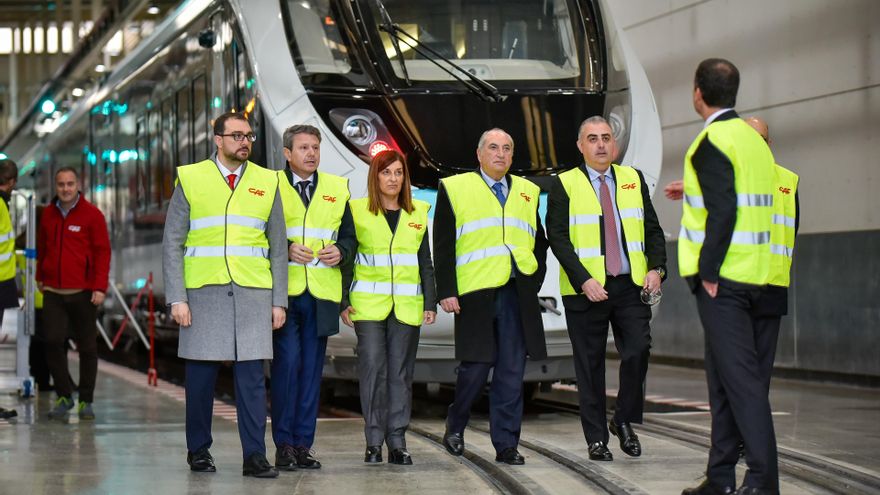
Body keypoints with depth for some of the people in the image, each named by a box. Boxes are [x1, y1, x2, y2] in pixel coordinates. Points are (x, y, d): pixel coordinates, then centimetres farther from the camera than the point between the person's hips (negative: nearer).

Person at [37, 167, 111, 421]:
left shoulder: (92, 214, -2)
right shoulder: (48, 214, 10)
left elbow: (103, 252, -4)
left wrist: (100, 287, -11)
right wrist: (40, 277, 24)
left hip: (83, 292, -3)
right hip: (53, 292, 3)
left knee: (87, 347, 3)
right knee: (53, 341, -8)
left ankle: (86, 401, 13)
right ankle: (64, 395, 7)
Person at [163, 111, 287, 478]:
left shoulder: (267, 183, 10)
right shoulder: (190, 180, 4)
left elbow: (278, 248, 12)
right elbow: (172, 244, 3)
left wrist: (279, 301, 6)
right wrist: (176, 298, -6)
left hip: (253, 294, 1)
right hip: (203, 293, -1)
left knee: (251, 376, -3)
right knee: (201, 375, 3)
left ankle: (254, 457, -1)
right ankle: (198, 450, 17)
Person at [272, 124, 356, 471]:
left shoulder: (337, 189, 15)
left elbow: (349, 236, 17)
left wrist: (340, 252, -4)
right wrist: (285, 249, -15)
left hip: (321, 295, 4)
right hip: (283, 292, -4)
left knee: (312, 368, 5)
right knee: (287, 363, -10)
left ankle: (303, 444, 10)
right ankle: (283, 444, -1)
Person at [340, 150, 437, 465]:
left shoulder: (418, 213, 12)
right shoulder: (357, 211, 4)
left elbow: (426, 263, 13)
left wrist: (430, 303, 5)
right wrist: (344, 302, -4)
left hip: (406, 306, 2)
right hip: (368, 305, -2)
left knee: (401, 371, 2)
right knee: (372, 368, -7)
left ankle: (397, 442, 5)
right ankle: (374, 441, -2)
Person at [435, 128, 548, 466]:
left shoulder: (527, 192, 18)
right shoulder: (454, 189, 6)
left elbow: (539, 242, 21)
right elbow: (443, 245, 2)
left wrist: (533, 283, 8)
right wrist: (446, 292, -6)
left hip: (517, 295, 3)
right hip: (475, 294, -3)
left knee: (512, 371, 1)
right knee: (476, 366, -3)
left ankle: (506, 444, 6)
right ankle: (455, 427, 21)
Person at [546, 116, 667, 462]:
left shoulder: (633, 179, 12)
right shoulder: (564, 185, 1)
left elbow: (653, 229, 13)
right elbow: (558, 238, -6)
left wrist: (656, 267, -5)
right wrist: (583, 280, -17)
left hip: (631, 285, 2)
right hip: (585, 290, -2)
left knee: (638, 350, -11)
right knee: (590, 364, 2)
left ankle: (624, 421, 10)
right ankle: (597, 439, 10)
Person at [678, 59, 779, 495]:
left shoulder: (713, 141, -12)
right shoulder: (752, 138, 15)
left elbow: (723, 211, -21)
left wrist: (708, 271, -17)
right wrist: (693, 191, 29)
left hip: (722, 279, -9)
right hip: (753, 277, 9)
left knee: (740, 376, -11)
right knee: (724, 375, 14)